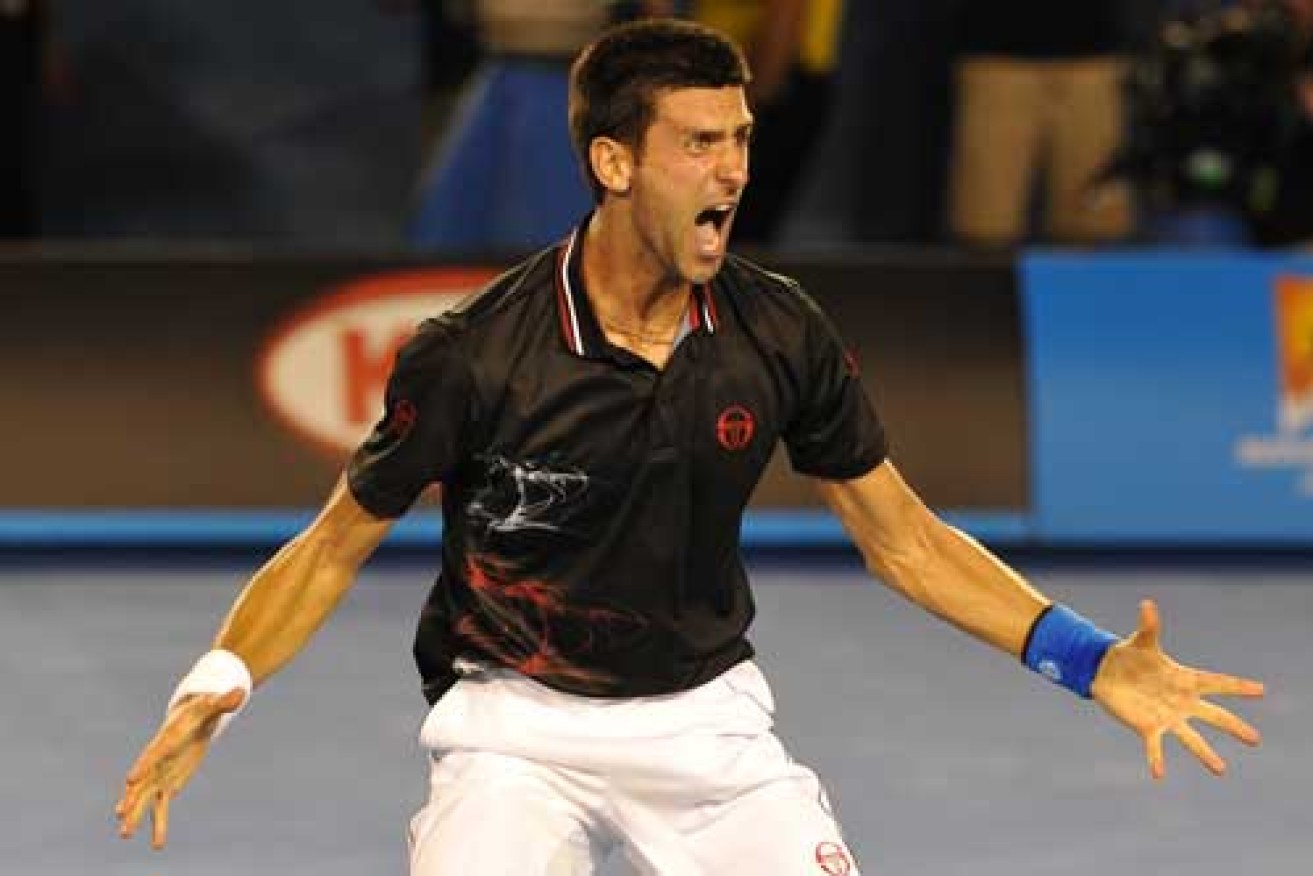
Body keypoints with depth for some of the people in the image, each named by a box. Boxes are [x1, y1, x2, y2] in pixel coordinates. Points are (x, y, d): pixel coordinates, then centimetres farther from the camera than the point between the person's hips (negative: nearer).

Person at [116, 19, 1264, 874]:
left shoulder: (781, 335, -7)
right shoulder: (473, 355, -17)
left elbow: (902, 538, 4)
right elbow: (338, 544, -6)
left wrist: (1091, 661, -4)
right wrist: (217, 686, -22)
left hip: (708, 719, 3)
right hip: (518, 721, -3)